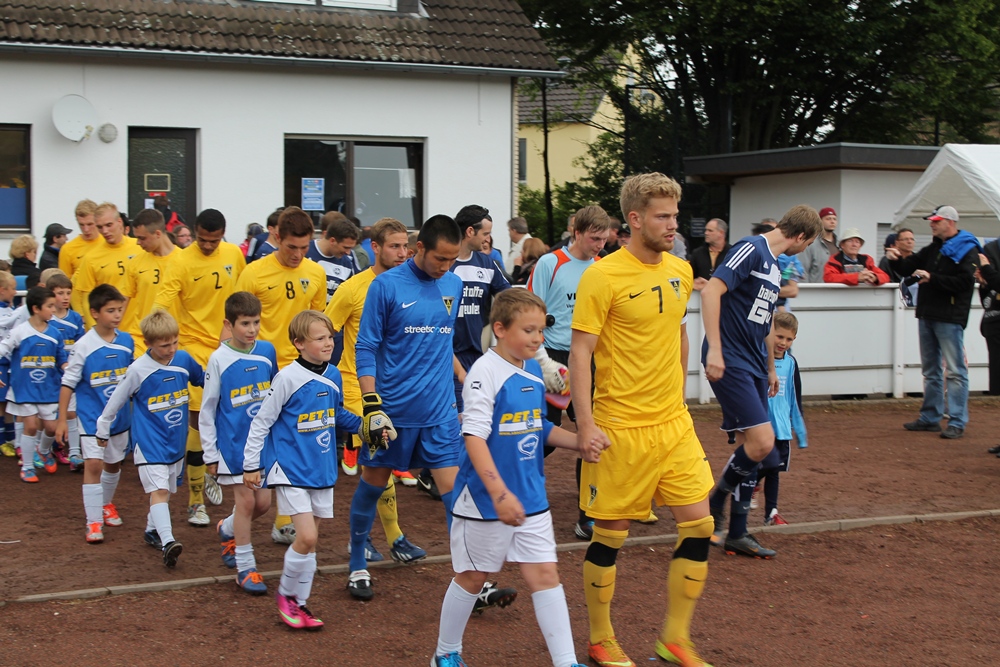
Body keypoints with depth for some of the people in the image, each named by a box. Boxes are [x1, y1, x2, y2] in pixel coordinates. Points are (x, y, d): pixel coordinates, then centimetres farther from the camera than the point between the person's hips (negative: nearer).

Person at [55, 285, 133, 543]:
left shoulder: (126, 341, -1)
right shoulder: (84, 346, -14)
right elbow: (68, 383, -9)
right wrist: (62, 419, -10)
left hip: (120, 415, 5)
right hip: (91, 416, -5)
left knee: (114, 463, 18)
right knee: (93, 463, -12)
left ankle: (107, 503, 44)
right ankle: (93, 522, -7)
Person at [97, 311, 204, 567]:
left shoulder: (184, 360, -3)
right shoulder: (138, 370, -12)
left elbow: (205, 380, 19)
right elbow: (116, 401, 1)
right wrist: (103, 429, 10)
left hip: (176, 440, 5)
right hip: (149, 442, -5)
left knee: (165, 490, 16)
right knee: (159, 490, -16)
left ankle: (152, 530, 36)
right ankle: (168, 542, -27)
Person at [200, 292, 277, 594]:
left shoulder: (267, 351, 0)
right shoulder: (219, 359, -9)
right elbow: (207, 410, -4)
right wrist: (210, 453, -4)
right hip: (234, 443, -4)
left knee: (263, 502, 7)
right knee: (246, 500, -4)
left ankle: (227, 530, 37)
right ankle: (245, 568, 9)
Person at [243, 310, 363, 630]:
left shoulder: (333, 375, 3)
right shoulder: (287, 378, -14)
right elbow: (262, 422, -8)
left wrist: (363, 424, 3)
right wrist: (251, 465, -6)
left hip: (322, 470, 6)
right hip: (291, 470, -6)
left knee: (310, 541, 11)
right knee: (306, 537, -14)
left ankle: (299, 603, 23)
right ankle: (286, 594, 9)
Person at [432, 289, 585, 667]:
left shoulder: (533, 371, 6)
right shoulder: (485, 372, -17)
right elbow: (474, 437, -23)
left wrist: (579, 441, 4)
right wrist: (500, 494, -29)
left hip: (531, 497, 6)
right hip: (485, 498, -6)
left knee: (544, 574, 2)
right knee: (473, 577, 10)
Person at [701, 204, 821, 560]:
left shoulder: (774, 267, 18)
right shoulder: (751, 250, -11)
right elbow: (711, 291, -21)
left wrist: (770, 369, 34)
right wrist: (714, 348, -25)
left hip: (753, 367, 10)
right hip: (730, 362, -10)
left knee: (750, 447, 10)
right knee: (761, 441, -15)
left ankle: (737, 534, 18)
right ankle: (715, 502, 7)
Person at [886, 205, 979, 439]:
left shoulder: (967, 251, -7)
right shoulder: (932, 250, 18)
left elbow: (964, 282, -19)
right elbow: (908, 268, 18)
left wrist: (932, 278, -20)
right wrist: (896, 260, -3)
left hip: (950, 318, -8)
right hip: (927, 315, 8)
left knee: (955, 371, -7)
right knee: (930, 370, 13)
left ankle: (957, 422, -6)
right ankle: (930, 418, 20)